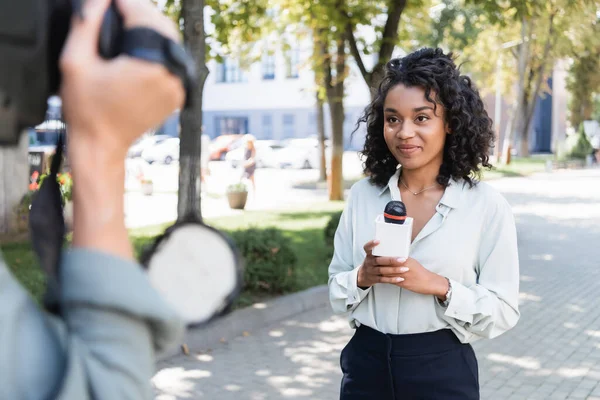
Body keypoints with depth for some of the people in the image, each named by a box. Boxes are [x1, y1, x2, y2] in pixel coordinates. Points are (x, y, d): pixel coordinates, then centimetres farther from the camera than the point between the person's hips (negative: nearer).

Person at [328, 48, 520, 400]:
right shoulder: (362, 195, 0)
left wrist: (439, 285, -22)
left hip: (443, 371, -2)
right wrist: (363, 277, -16)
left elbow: (504, 312, -8)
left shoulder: (487, 205, -9)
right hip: (366, 363, 3)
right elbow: (336, 292, 4)